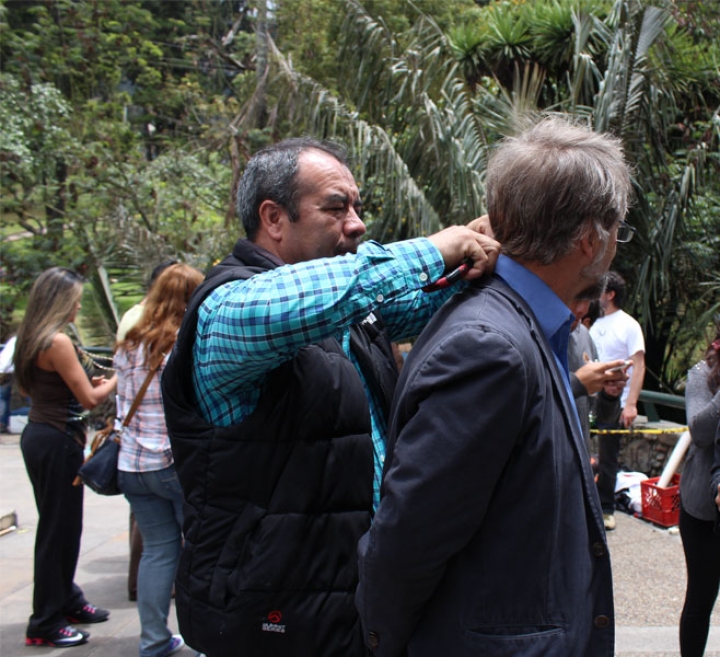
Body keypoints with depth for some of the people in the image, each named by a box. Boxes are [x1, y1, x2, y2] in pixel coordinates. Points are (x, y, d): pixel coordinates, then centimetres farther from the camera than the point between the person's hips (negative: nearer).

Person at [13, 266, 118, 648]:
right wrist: (115, 380, 0)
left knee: (61, 527, 20)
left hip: (39, 435, 10)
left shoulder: (32, 339, 9)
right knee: (59, 531, 0)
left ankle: (67, 602, 33)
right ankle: (46, 625, 9)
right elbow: (89, 399, -17)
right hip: (57, 442, -10)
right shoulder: (57, 342, -19)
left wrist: (89, 383, 17)